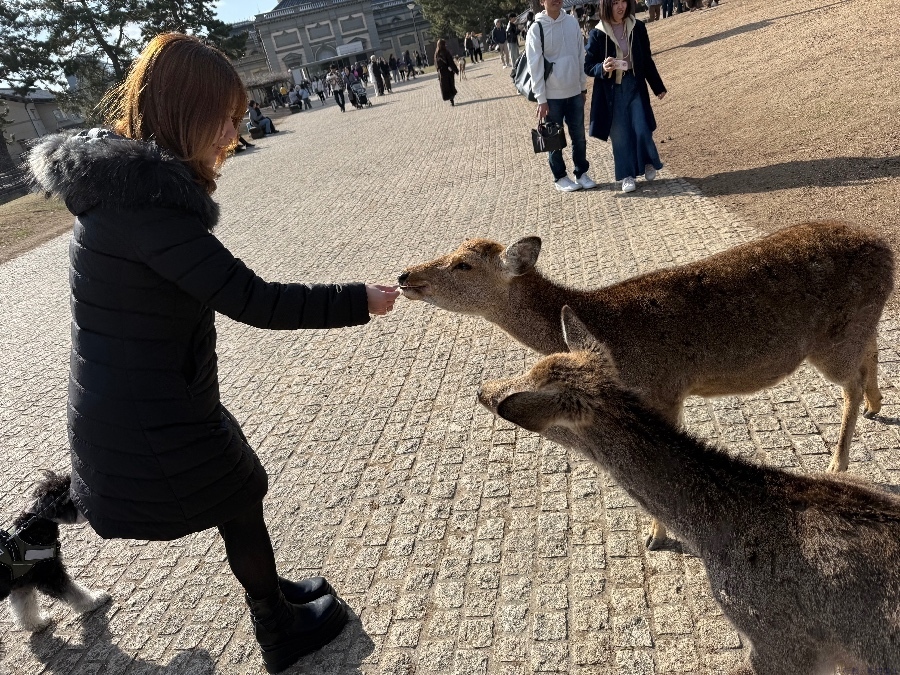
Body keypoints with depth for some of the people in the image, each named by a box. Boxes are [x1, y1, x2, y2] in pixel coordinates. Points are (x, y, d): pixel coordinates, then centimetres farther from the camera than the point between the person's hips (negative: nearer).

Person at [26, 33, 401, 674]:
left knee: (239, 501, 26)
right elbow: (255, 301, -30)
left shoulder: (127, 179, 3)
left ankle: (272, 594, 51)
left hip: (142, 402, 9)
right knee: (241, 508, 14)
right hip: (151, 422, -9)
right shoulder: (145, 200, -29)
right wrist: (358, 301, -22)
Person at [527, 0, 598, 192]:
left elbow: (580, 56, 8)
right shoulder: (537, 29, -9)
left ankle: (582, 173, 24)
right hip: (552, 95, -4)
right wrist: (541, 99, -12)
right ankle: (560, 177, 20)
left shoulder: (572, 22, 3)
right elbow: (535, 67, -10)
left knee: (579, 136, 10)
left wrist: (583, 86, 9)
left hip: (574, 92, 4)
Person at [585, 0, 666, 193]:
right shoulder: (597, 34, -7)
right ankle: (627, 175, 18)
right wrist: (603, 68, -26)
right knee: (620, 134, 4)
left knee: (642, 130, -3)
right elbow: (588, 66, -3)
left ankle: (649, 163, 25)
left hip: (635, 85, 1)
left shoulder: (638, 28, 0)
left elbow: (647, 60, 8)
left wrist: (658, 87, 11)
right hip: (611, 90, -1)